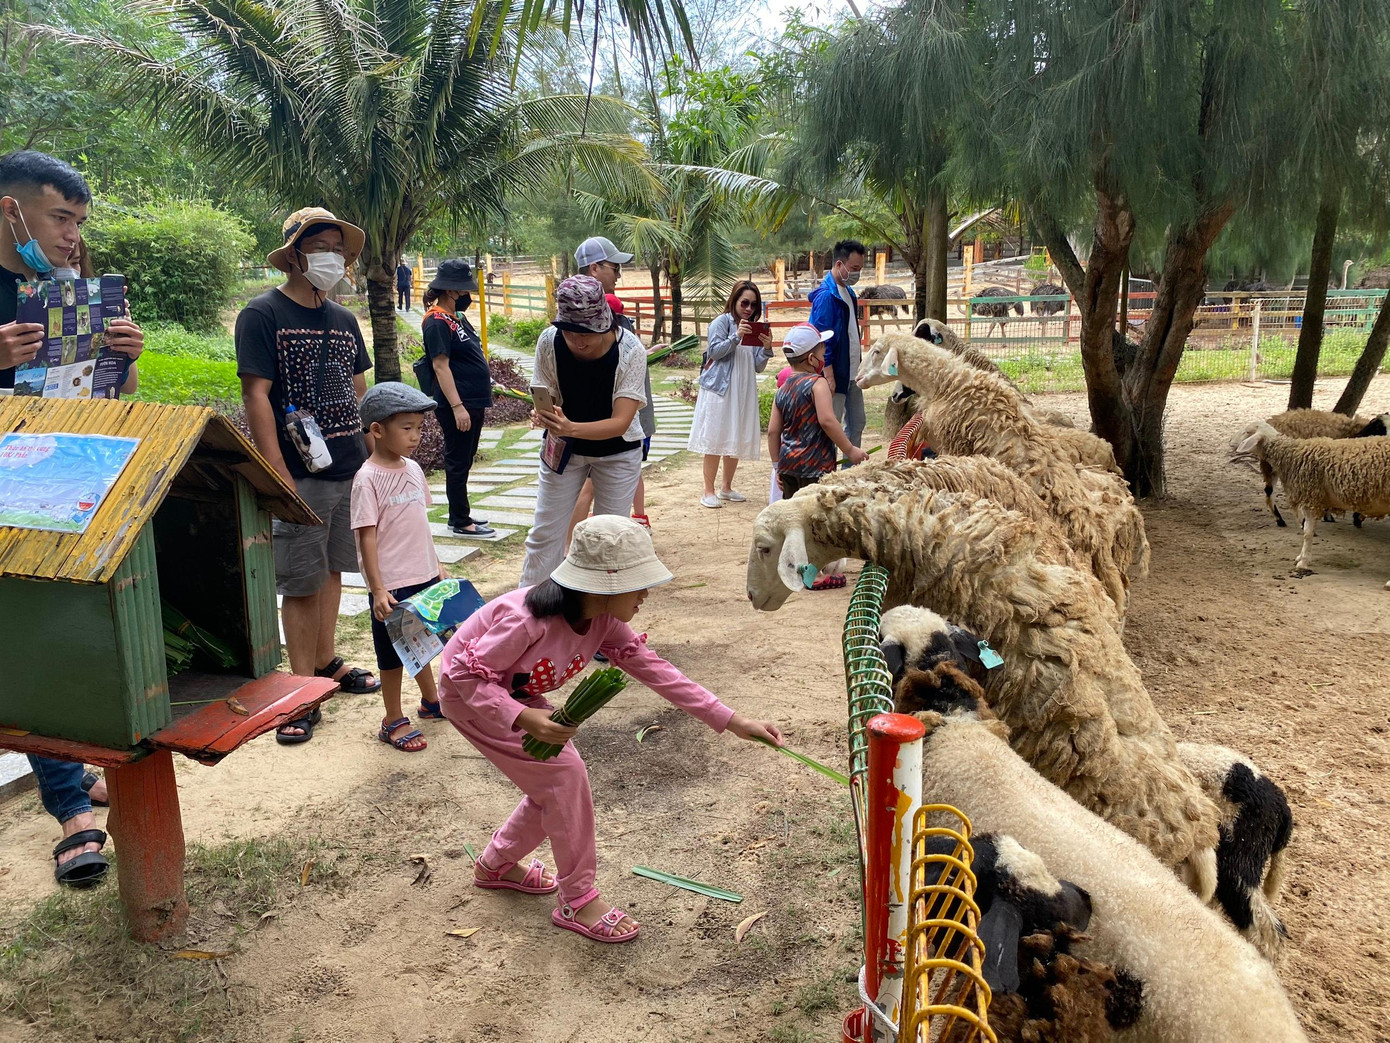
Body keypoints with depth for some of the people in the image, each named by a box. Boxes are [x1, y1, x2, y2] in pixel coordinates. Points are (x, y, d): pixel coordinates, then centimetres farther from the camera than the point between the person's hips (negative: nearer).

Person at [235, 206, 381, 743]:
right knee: (302, 584, -2)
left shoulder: (344, 319, 13)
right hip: (300, 475, -6)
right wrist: (278, 474, -18)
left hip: (350, 470, 6)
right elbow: (256, 396, -12)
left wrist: (375, 454, 11)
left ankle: (326, 663, 31)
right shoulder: (262, 314, -7)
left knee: (331, 571, 16)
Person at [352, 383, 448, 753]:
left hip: (424, 577, 7)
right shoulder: (368, 479, -17)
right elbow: (367, 538, -17)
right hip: (392, 585, -7)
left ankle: (431, 699, 42)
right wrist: (378, 590, -20)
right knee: (393, 652, 7)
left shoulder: (413, 469, 5)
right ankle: (393, 720, 22)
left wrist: (435, 565, 18)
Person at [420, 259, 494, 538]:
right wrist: (457, 406, -25)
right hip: (457, 405, -10)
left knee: (464, 462, 17)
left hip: (473, 402, 10)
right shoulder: (437, 322, -15)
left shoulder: (456, 318, 14)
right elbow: (441, 366, -20)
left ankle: (460, 515, 28)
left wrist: (488, 383, 24)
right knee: (458, 463, -1)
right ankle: (460, 523, 7)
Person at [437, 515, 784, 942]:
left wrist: (733, 721, -18)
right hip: (468, 694, -7)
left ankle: (496, 864, 32)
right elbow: (468, 674, -31)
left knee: (555, 787, 6)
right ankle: (578, 901, 0)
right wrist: (525, 719, -44)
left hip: (514, 694, 7)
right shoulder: (529, 619, -38)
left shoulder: (604, 622, -15)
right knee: (564, 772, -15)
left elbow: (653, 668, -14)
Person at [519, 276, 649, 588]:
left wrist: (572, 428, -50)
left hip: (618, 451, -2)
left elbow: (621, 422, -32)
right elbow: (546, 399, -12)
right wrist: (546, 417, -38)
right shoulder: (549, 342, -22)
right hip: (563, 447, 2)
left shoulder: (630, 350, -28)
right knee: (545, 533, 4)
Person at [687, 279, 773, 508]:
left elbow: (758, 367, 10)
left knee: (737, 440, 9)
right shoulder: (723, 322, -1)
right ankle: (709, 492, -1)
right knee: (715, 440, -6)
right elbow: (714, 351, -12)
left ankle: (726, 488, 22)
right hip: (720, 388, -6)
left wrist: (767, 348, -7)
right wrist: (736, 336, -21)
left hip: (744, 391, 6)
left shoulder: (755, 330, 13)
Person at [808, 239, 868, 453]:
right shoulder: (825, 295, -17)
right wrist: (829, 376, -22)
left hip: (852, 373, 10)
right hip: (836, 375, -10)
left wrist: (859, 367, 18)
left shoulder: (848, 292, 12)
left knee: (856, 424, 15)